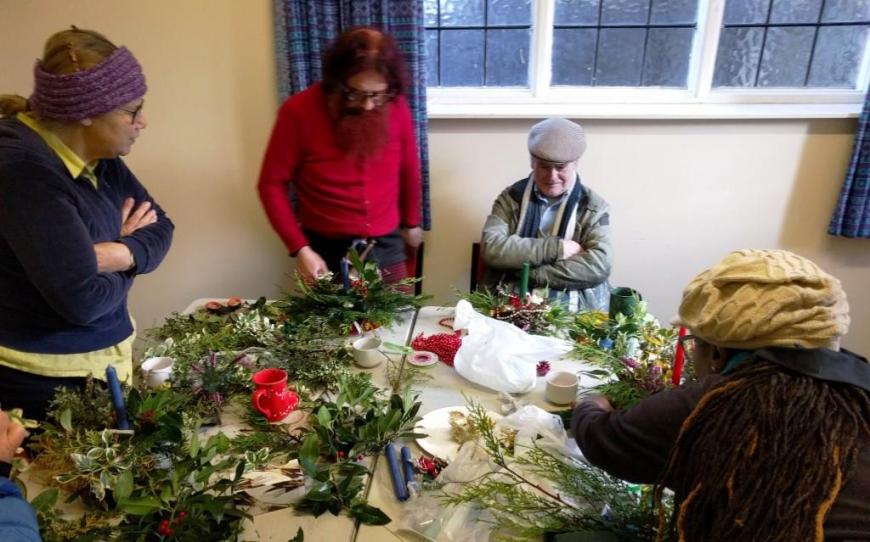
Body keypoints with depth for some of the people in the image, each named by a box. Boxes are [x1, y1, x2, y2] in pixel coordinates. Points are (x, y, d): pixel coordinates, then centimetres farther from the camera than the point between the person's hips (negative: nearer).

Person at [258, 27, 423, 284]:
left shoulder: (396, 107, -8)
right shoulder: (299, 112, -15)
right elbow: (272, 184, -8)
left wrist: (411, 222, 19)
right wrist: (300, 248, -15)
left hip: (386, 247, 2)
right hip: (325, 250, -2)